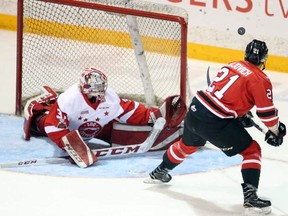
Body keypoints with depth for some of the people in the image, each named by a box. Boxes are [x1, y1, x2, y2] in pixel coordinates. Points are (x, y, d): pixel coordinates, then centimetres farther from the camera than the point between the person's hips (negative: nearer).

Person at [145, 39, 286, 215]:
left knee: (188, 144, 33)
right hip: (215, 124, -7)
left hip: (196, 108, 7)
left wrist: (241, 114, 32)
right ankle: (250, 197, -8)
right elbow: (267, 111, -5)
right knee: (252, 151, 4)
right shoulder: (260, 80, -7)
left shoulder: (232, 66, 14)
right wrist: (276, 130, 11)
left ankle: (159, 173, 52)